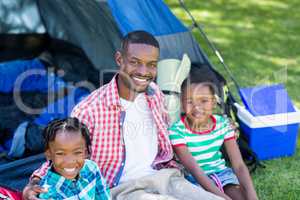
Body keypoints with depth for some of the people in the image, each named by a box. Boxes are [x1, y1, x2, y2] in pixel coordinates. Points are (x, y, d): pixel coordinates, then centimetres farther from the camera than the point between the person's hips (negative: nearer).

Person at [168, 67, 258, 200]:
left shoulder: (223, 124, -9)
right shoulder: (177, 131, -20)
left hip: (221, 173, 3)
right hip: (195, 180, -3)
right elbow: (195, 170, -25)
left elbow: (239, 165, -12)